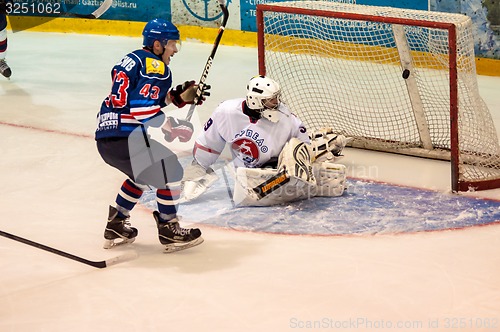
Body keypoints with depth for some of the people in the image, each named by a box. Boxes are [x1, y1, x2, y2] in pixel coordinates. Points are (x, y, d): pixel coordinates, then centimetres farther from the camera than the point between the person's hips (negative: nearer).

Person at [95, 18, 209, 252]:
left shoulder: (131, 60, 21)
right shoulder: (155, 66, -9)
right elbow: (142, 107, -21)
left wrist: (180, 96, 20)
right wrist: (173, 127, -18)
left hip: (105, 139, 10)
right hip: (123, 138, -10)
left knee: (143, 172, 29)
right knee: (169, 169, 0)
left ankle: (116, 225, 32)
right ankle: (168, 230, 5)